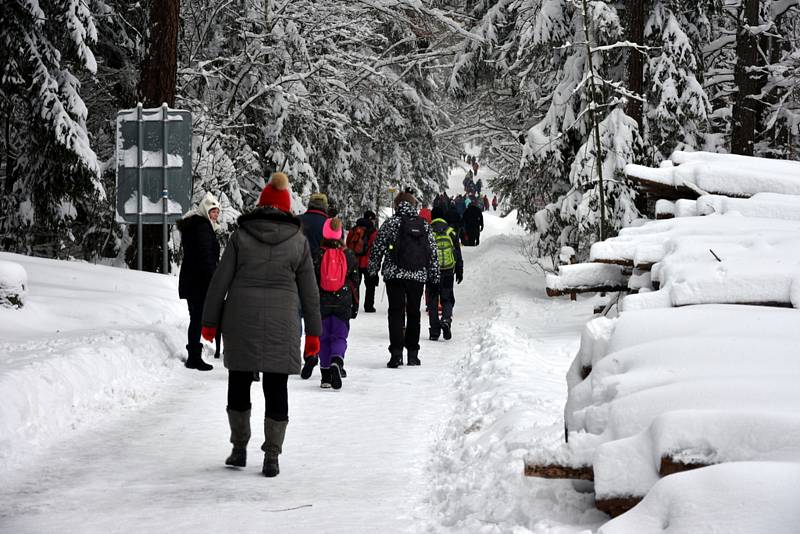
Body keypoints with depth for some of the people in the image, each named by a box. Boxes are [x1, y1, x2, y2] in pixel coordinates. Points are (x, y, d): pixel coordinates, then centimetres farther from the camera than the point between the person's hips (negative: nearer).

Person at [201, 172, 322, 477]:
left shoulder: (241, 237, -1)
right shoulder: (298, 242, 2)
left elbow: (220, 282, -1)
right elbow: (310, 292, 6)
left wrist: (210, 321, 7)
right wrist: (313, 332, 12)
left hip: (241, 321, 0)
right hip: (281, 325, 0)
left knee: (239, 383, 14)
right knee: (276, 388, 5)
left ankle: (239, 449, 19)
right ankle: (271, 457, 3)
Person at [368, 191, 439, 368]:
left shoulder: (391, 223, -2)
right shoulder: (425, 225, 8)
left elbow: (377, 248, -1)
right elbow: (433, 253, 10)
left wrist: (373, 271, 11)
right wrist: (434, 276, 17)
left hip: (395, 275, -3)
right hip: (418, 276, 3)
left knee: (396, 313, 0)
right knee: (413, 313, 13)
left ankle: (396, 353, -12)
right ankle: (413, 354, 16)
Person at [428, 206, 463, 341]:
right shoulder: (451, 232, 3)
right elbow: (458, 254, 6)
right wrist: (459, 272, 13)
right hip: (448, 273, 1)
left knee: (432, 302, 6)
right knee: (447, 299, 13)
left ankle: (434, 332, 3)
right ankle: (446, 319, -16)